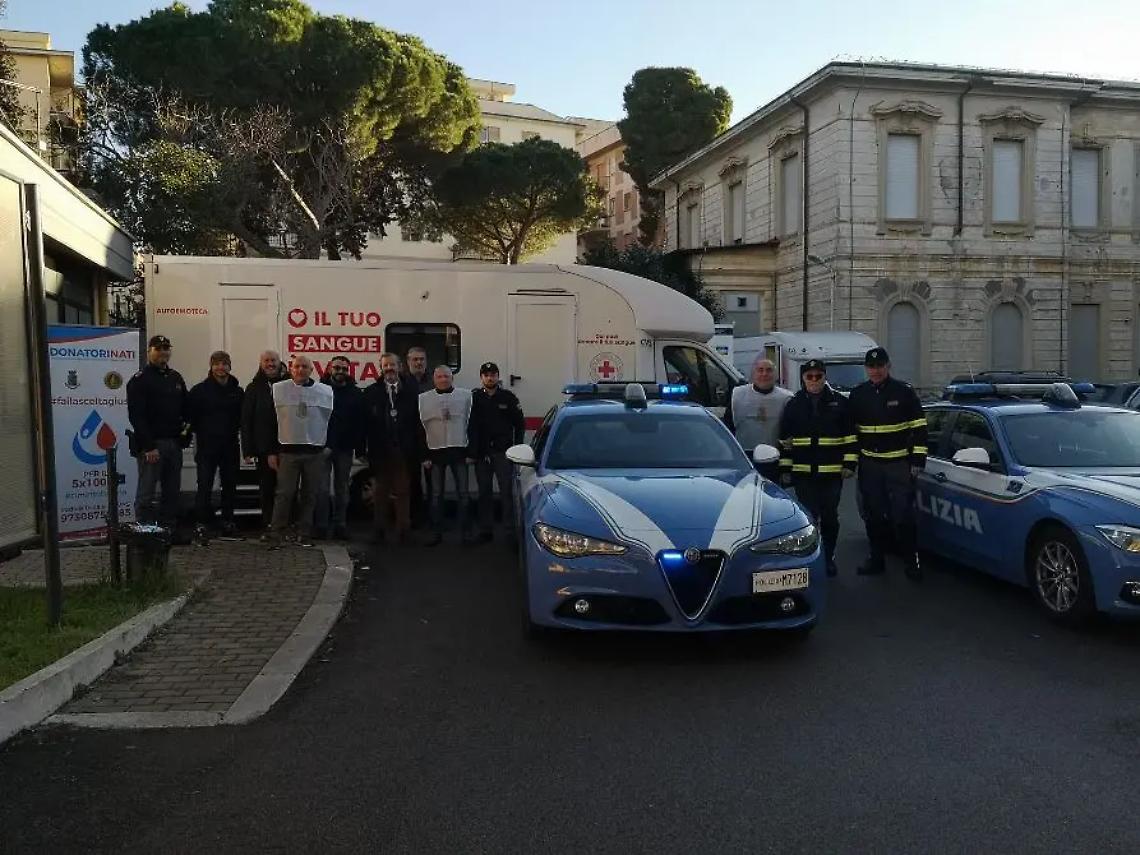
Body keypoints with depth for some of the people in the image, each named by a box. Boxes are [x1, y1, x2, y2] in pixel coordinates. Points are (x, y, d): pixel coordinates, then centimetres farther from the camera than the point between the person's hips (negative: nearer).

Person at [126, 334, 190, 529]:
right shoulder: (139, 380, -5)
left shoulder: (175, 378, 16)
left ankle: (171, 530, 17)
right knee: (146, 494, -4)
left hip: (174, 442, 7)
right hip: (151, 444, -7)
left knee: (172, 491, 10)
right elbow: (136, 416, -12)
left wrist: (187, 424, 2)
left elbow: (186, 407, 23)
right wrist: (148, 446, -18)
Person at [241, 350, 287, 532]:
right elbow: (246, 421, 5)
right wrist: (248, 450, -3)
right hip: (264, 449, 1)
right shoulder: (254, 389, 8)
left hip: (287, 447, -1)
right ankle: (268, 527, 15)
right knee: (266, 490, 7)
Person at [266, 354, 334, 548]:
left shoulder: (325, 391, 4)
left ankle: (304, 535, 16)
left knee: (310, 495, 7)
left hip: (315, 452, 2)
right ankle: (275, 536, 3)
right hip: (288, 451, -2)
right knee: (284, 494, -3)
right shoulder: (278, 389, 0)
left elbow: (330, 419, 12)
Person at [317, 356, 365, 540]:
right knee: (322, 488, -4)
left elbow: (360, 423, 3)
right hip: (323, 446, -2)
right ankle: (321, 525, 3)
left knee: (342, 488, 9)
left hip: (345, 448, 2)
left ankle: (340, 525, 15)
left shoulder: (356, 393, 5)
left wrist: (360, 448, -1)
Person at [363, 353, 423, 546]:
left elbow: (418, 423, 0)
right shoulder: (371, 393, 5)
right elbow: (365, 423, 1)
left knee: (403, 492, 4)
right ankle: (380, 529, 17)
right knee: (380, 492, 8)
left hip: (404, 451, -1)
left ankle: (402, 530, 12)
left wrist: (419, 450, -5)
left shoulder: (411, 392, 3)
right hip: (380, 451, 1)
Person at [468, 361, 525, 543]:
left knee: (507, 492, -3)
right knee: (484, 493, 7)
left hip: (503, 453, -1)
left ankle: (510, 530, 0)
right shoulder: (474, 398, 4)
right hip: (481, 453, 1)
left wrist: (517, 447, 1)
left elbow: (520, 424, 8)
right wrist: (471, 451, -2)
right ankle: (485, 530, 14)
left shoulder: (508, 397, 4)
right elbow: (469, 426, 5)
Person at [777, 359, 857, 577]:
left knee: (830, 517, 9)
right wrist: (785, 469, 4)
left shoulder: (839, 403, 3)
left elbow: (850, 436, 4)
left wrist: (849, 463, -3)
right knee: (809, 517, 1)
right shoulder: (794, 405, 7)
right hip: (803, 473, 1)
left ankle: (828, 557, 23)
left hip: (832, 472, 0)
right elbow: (784, 440, 8)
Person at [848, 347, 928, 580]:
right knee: (873, 515, 11)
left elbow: (919, 427, -1)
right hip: (869, 465, 4)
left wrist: (918, 459, -7)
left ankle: (911, 561, 7)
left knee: (903, 515, -2)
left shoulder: (904, 391, -2)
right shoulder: (858, 394, 7)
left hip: (899, 464, -3)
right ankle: (876, 558, 21)